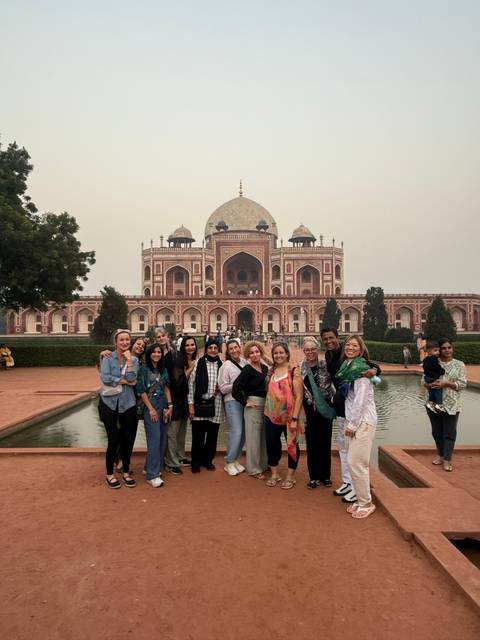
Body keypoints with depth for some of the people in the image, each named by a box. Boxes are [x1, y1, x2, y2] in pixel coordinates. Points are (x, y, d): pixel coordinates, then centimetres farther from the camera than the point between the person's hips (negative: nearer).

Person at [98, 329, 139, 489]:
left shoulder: (134, 359, 4)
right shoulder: (108, 358, -3)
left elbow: (132, 378, -12)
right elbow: (105, 378, -18)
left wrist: (129, 360, -14)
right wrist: (126, 381, -13)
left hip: (128, 403, 3)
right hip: (109, 403, -2)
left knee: (127, 439, 8)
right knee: (114, 439, 1)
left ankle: (126, 472, 27)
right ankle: (110, 474, 20)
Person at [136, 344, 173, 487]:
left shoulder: (163, 369, 11)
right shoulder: (144, 369, -5)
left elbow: (166, 388, 10)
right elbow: (142, 391, -7)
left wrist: (170, 406, 2)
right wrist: (151, 409, -11)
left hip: (163, 406, 6)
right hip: (150, 407, -6)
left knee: (163, 439, 8)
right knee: (154, 440, -8)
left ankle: (150, 467, 24)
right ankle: (152, 475, 1)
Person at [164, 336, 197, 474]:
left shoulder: (195, 361, 7)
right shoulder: (178, 361, -14)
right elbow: (177, 381, -22)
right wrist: (190, 369, -17)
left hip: (186, 399, 7)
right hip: (176, 399, -7)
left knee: (182, 431, 17)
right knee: (173, 432, -1)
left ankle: (181, 457, 29)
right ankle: (172, 463, 7)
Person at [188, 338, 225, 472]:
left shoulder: (221, 364, 7)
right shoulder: (199, 363, -1)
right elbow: (191, 383, -2)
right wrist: (191, 403, -5)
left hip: (216, 404, 3)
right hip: (200, 403, -2)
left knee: (212, 435, 10)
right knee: (198, 435, 4)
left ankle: (208, 460, 29)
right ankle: (196, 461, 21)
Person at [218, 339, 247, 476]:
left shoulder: (244, 361, 5)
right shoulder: (226, 366, -7)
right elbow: (223, 388, -6)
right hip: (232, 402, -5)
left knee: (243, 433, 9)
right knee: (236, 432, -9)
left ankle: (235, 459, 25)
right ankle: (229, 463, 7)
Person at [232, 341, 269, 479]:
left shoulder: (265, 368, 7)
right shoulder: (247, 369, -12)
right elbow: (236, 388, -19)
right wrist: (245, 402, -13)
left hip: (265, 405, 7)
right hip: (254, 405, -7)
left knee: (264, 436, 17)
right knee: (253, 437, 2)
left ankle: (263, 464, 33)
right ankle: (253, 469, 15)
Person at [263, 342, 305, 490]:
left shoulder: (294, 371, -12)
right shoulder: (272, 371, 7)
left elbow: (299, 396, -16)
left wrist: (295, 418, -19)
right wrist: (267, 411, 10)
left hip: (289, 416, -5)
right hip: (272, 415, 5)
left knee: (292, 444, 9)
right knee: (271, 444, 11)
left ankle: (290, 477, 25)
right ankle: (274, 474, 29)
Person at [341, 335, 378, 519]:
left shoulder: (361, 367, -12)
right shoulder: (347, 365, 14)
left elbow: (361, 399, -17)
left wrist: (353, 424, -15)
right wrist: (349, 422, 11)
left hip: (363, 420, -8)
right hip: (352, 419, 8)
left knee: (355, 462, -6)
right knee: (354, 461, 12)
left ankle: (366, 503, 9)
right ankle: (360, 499, 24)